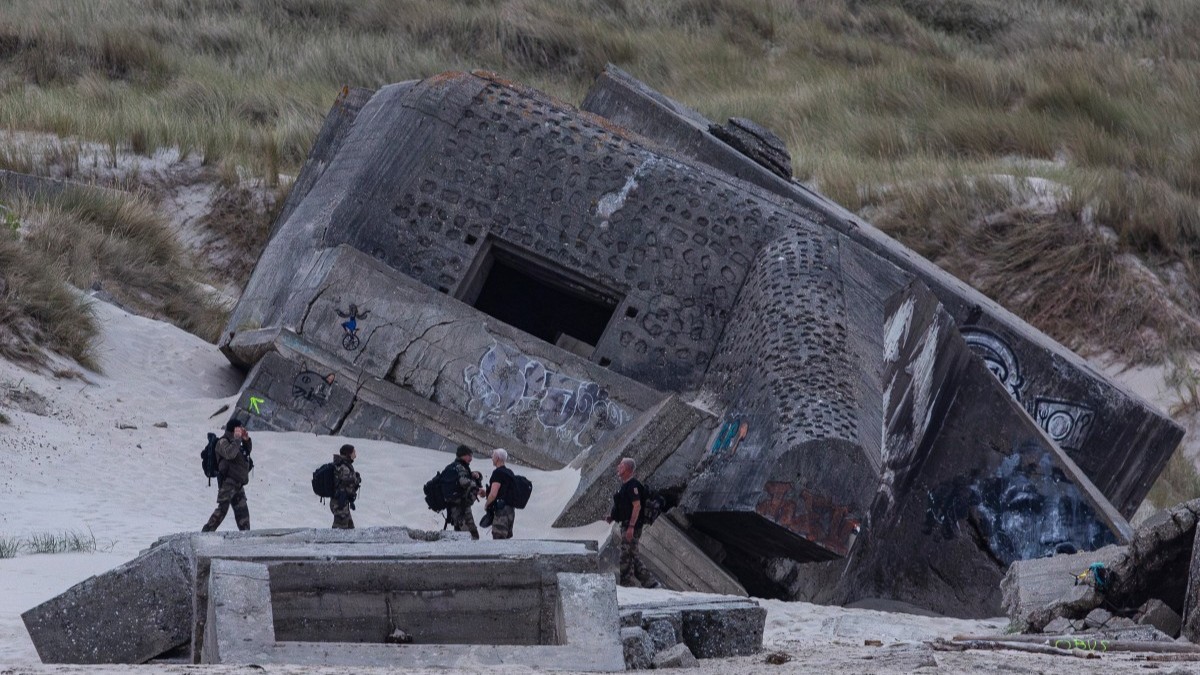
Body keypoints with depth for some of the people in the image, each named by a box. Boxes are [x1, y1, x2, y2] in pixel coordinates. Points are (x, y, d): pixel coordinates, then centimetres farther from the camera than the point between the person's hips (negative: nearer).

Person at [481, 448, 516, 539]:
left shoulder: (498, 473, -13)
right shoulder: (510, 473, 15)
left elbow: (493, 494, -19)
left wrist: (486, 504, 0)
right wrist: (486, 493, 21)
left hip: (501, 511, -9)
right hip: (511, 510, 9)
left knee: (498, 539, -10)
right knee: (506, 539, 13)